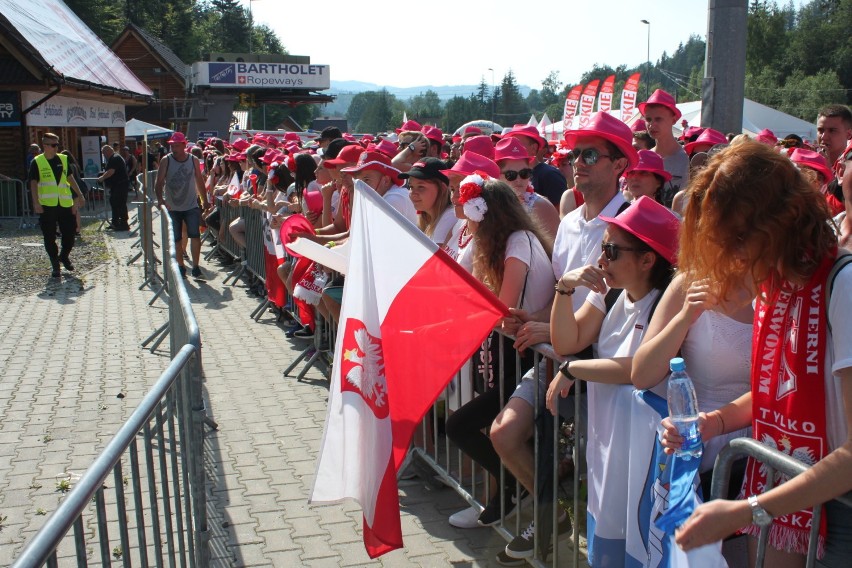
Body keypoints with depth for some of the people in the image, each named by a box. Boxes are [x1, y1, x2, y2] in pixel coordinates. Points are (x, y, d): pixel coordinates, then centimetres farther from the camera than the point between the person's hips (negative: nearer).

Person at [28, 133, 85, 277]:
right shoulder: (37, 162, -2)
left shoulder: (63, 159, 9)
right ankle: (55, 266, 11)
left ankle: (64, 256, 31)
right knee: (50, 237, 1)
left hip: (65, 204, 3)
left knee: (69, 233, 5)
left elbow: (70, 178, 19)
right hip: (47, 205, -3)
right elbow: (33, 183, -6)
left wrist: (79, 194, 17)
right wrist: (36, 202, -16)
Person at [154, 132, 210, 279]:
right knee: (177, 239, 7)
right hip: (172, 207, 0)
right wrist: (160, 198, -28)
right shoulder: (166, 160, -5)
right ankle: (181, 267, 20)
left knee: (195, 235, -11)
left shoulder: (193, 160, 0)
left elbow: (199, 181, 9)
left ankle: (195, 266, -3)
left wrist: (205, 200, 12)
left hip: (191, 206, 0)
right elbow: (159, 182, -12)